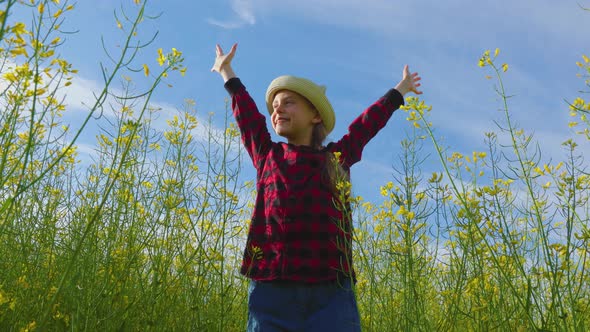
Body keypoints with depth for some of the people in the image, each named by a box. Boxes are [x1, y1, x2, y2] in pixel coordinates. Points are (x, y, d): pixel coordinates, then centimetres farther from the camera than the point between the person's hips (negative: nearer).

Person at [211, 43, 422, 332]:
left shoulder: (337, 157, 13)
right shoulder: (266, 155, 16)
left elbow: (366, 124, 28)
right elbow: (246, 115, 29)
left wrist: (399, 91, 45)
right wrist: (227, 72, 45)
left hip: (332, 294, 0)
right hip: (271, 292, 1)